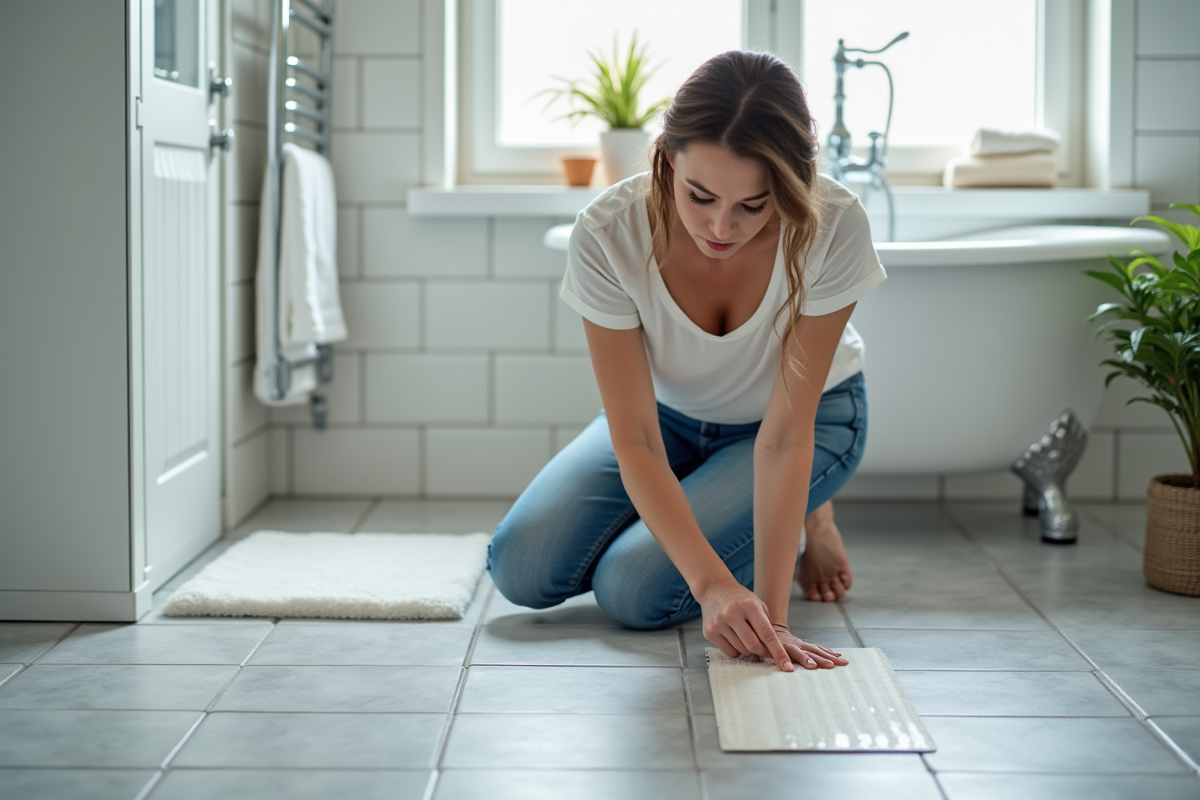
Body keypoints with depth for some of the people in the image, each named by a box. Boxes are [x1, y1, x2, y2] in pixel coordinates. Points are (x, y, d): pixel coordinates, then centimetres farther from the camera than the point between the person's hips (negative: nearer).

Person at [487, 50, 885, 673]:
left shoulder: (832, 227, -34)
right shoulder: (606, 235, -32)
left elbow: (785, 434, -30)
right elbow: (634, 441, -29)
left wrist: (771, 613, -36)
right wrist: (712, 582, -42)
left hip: (809, 417, -2)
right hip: (668, 415, 3)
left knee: (633, 590, -21)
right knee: (521, 570, -13)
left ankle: (805, 521, 6)